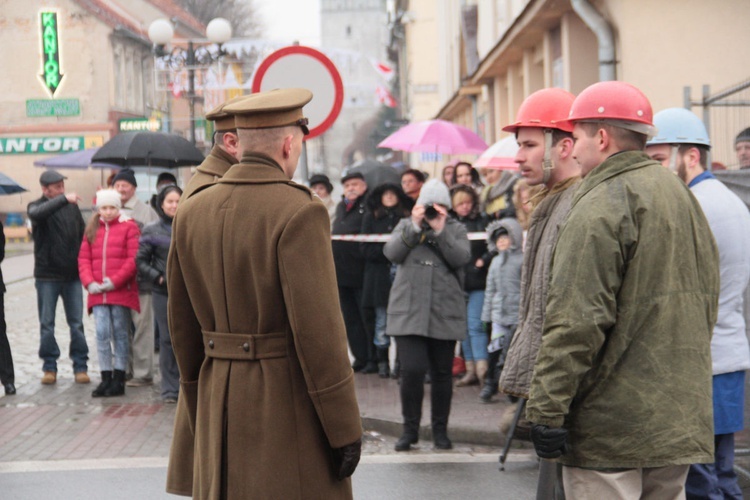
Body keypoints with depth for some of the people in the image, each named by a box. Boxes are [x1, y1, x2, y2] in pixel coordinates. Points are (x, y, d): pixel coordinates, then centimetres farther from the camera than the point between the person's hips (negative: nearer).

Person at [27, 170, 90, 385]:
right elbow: (38, 214, -27)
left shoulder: (72, 207, 8)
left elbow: (82, 236, 13)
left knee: (76, 324, 3)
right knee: (47, 324, 4)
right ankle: (49, 367, 12)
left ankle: (80, 367, 8)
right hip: (47, 276, -2)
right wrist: (63, 199, -36)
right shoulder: (37, 206, -1)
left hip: (73, 275, 2)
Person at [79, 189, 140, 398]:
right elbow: (83, 258, 11)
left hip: (122, 291, -3)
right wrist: (89, 282, -5)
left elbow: (134, 259, -8)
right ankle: (105, 378, 4)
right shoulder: (92, 228, 13)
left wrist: (115, 281, -13)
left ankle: (119, 379, 8)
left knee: (120, 334, 3)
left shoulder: (128, 227, -1)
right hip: (98, 292, 3)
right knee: (102, 334, -1)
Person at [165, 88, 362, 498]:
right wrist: (345, 428, -12)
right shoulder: (299, 212, -15)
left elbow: (182, 325, 11)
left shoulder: (192, 211, 6)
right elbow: (317, 329, -19)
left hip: (219, 403, 6)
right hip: (289, 401, -6)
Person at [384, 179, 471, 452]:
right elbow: (392, 253, -5)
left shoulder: (456, 229, 11)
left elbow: (462, 258, -8)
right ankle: (410, 428, 3)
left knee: (442, 373, 6)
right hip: (409, 312, -1)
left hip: (445, 314, 1)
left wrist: (440, 231, -14)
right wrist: (414, 227, -13)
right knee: (412, 370, -12)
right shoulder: (406, 225, 13)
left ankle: (440, 429, 19)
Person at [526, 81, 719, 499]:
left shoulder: (603, 205, -14)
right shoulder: (682, 195, 14)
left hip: (612, 426, -8)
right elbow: (708, 300, 21)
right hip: (681, 421, 9)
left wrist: (547, 411, -18)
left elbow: (577, 320, -20)